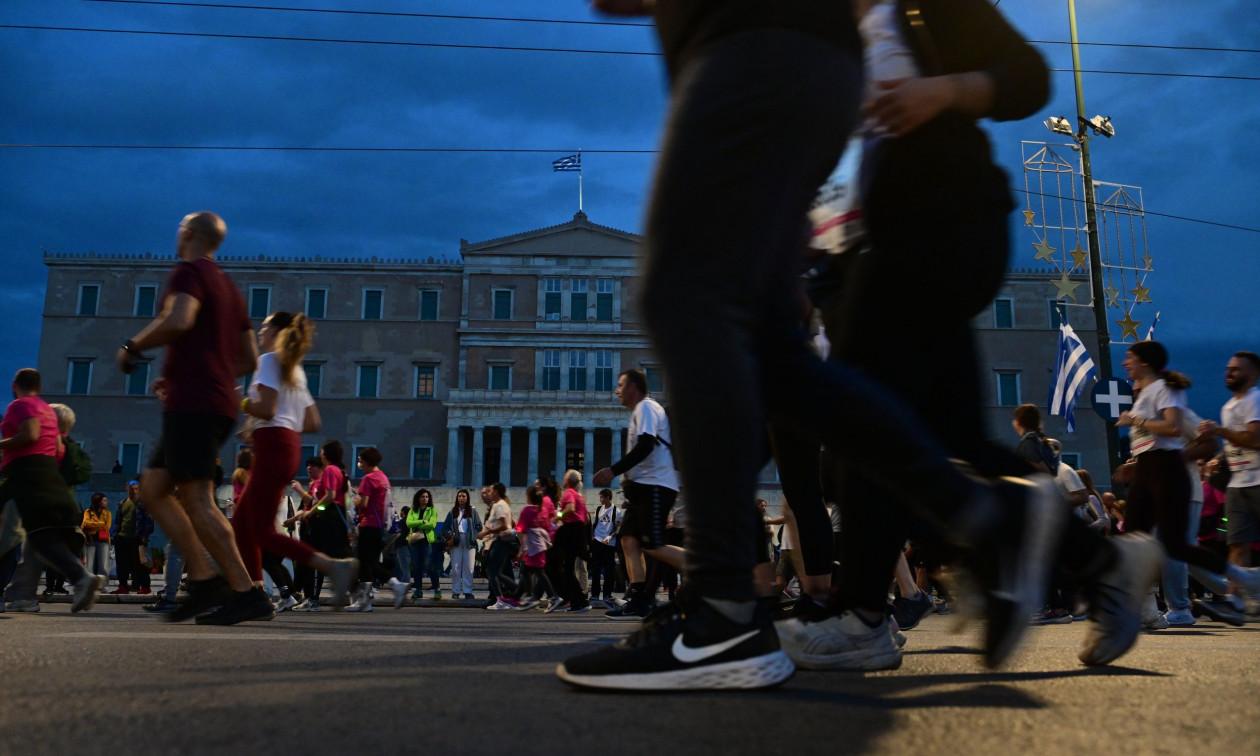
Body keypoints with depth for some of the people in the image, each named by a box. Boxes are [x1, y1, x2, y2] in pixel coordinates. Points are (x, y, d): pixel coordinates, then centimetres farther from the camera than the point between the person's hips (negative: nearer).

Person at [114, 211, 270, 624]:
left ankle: (248, 594, -14)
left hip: (191, 404, -9)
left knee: (197, 501, -11)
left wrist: (133, 346, -7)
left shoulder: (189, 271, -3)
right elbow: (249, 359, 24)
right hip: (218, 404, 9)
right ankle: (204, 579, 4)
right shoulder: (229, 288, 24)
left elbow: (178, 321, -25)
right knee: (152, 487, 13)